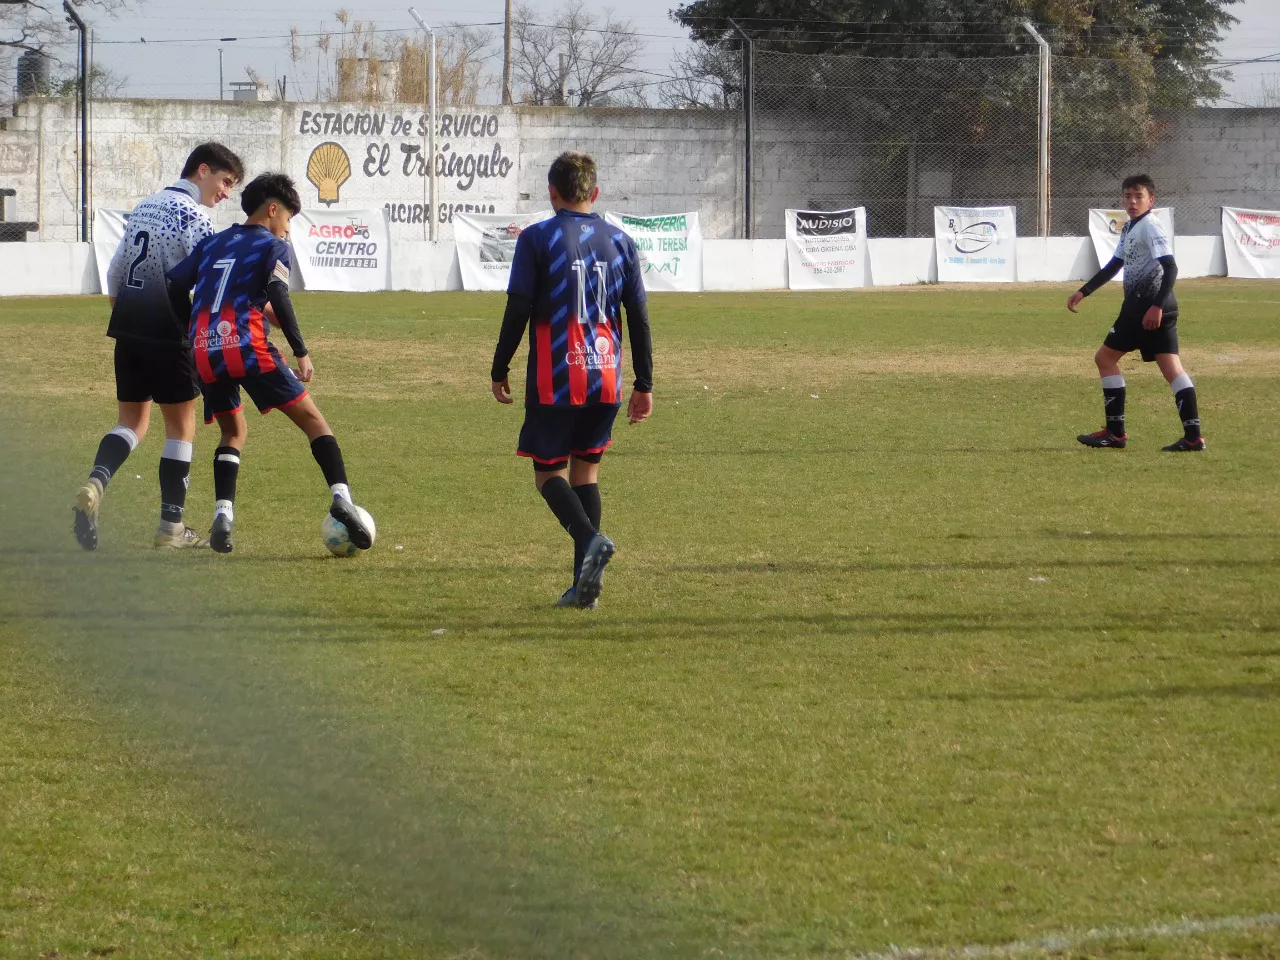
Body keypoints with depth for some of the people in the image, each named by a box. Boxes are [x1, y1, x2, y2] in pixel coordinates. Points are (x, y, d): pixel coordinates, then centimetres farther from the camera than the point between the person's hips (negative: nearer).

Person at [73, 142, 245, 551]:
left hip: (128, 328, 7)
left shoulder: (144, 208, 16)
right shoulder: (193, 216, -9)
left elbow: (114, 273, 19)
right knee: (181, 425, 5)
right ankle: (171, 526, 7)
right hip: (170, 330, -7)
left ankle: (95, 483, -14)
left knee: (132, 420, 14)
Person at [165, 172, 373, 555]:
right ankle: (341, 498, -16)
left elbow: (174, 287, 15)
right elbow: (278, 296, -9)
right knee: (311, 418, 3)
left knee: (233, 430, 23)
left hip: (204, 351, 5)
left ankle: (223, 514, 1)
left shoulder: (211, 244, 24)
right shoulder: (273, 245, 8)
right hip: (248, 347, -5)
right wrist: (301, 352, -9)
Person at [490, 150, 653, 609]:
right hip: (605, 380, 4)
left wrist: (500, 370, 4)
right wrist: (644, 384, 13)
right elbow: (639, 317, 7)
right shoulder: (620, 242, 6)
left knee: (549, 472, 7)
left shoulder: (536, 239, -5)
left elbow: (518, 310, -7)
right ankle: (584, 585, 7)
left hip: (554, 380, -4)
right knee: (586, 471, 14)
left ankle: (591, 537, -22)